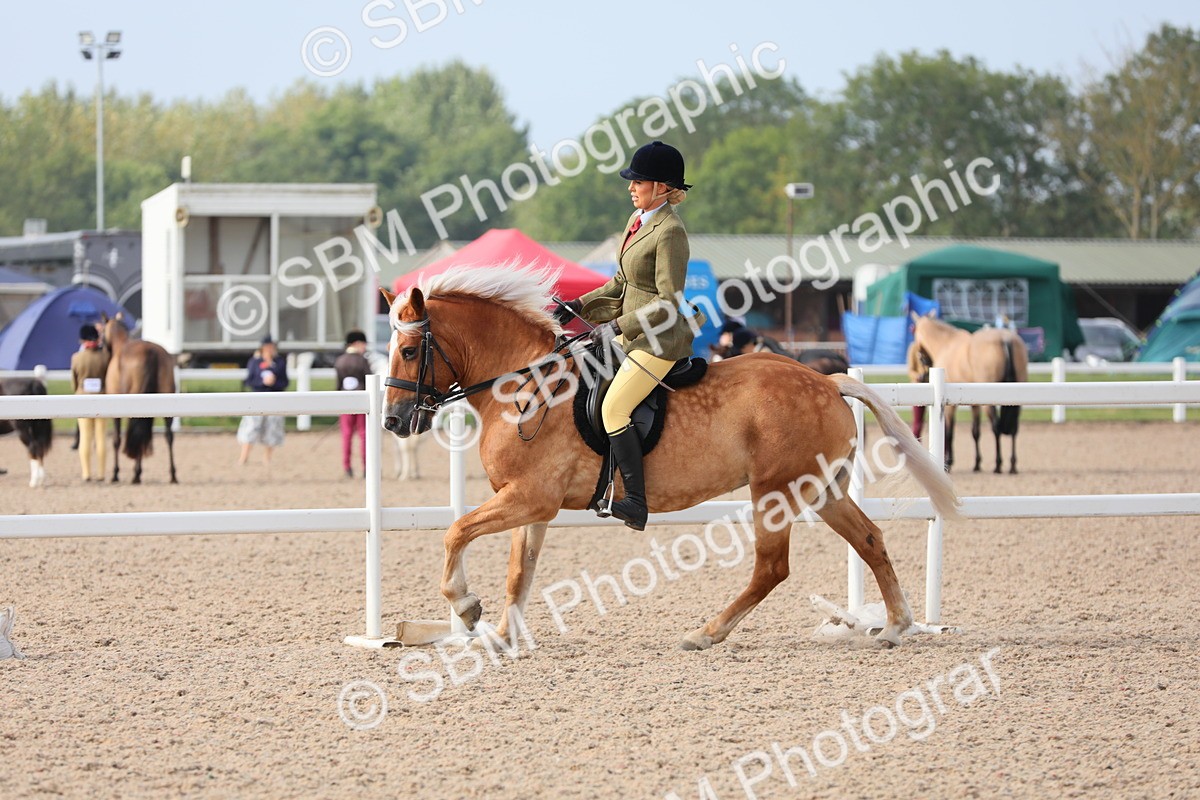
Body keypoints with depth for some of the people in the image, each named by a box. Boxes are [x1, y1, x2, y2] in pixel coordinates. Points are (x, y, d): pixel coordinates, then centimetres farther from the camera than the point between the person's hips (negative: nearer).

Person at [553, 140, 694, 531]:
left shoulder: (670, 232, -19)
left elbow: (667, 302, -22)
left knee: (613, 409, -18)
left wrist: (617, 326, -22)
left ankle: (636, 503, -17)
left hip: (659, 341, -10)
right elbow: (621, 284, 19)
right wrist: (578, 307, 9)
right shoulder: (638, 219, 11)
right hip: (632, 335, 10)